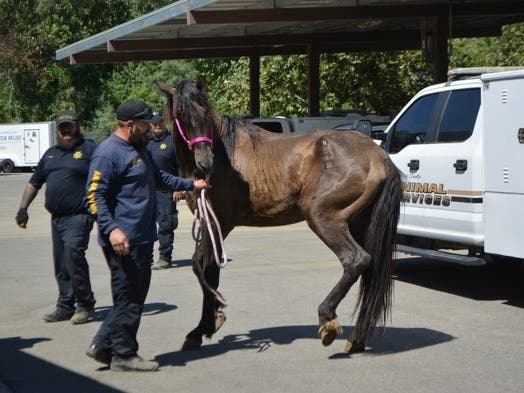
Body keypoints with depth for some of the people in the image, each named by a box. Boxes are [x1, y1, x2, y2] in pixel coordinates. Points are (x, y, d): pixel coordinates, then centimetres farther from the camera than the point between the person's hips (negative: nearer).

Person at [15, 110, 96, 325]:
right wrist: (23, 208, 17)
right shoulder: (51, 153, 19)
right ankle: (65, 307, 17)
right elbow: (34, 182, 24)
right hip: (56, 217, 7)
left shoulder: (88, 149, -2)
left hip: (78, 216, -7)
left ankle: (85, 305, -7)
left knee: (73, 255, -17)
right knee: (61, 266, 9)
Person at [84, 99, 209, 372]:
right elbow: (94, 195, -21)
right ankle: (124, 355, 11)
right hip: (124, 241, -10)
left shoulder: (139, 149, 16)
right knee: (128, 297, -1)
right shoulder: (108, 153, -15)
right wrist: (111, 229, -31)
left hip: (143, 238, 10)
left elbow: (158, 177, 33)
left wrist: (190, 185, 33)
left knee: (136, 295, 15)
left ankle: (103, 345, 23)